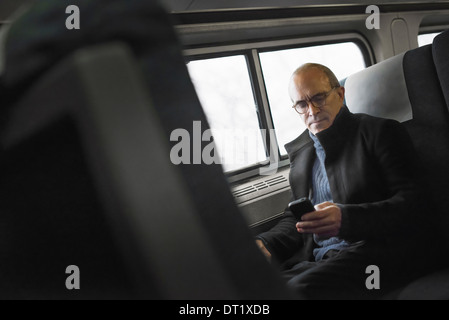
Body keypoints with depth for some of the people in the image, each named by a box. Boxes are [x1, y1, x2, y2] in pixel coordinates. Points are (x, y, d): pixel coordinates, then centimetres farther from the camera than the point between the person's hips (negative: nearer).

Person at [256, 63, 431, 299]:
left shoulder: (380, 132, 5)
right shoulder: (299, 151, 23)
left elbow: (410, 204, -5)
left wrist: (345, 219, -22)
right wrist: (265, 245, 1)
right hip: (314, 259, 5)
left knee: (299, 289, -34)